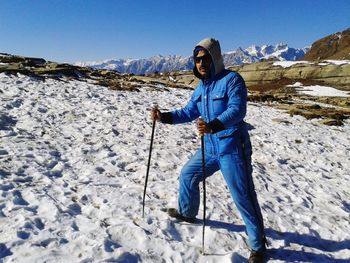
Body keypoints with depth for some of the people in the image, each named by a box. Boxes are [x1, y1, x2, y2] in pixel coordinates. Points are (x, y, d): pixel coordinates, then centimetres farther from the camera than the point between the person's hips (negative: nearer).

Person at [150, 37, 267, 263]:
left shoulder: (232, 79, -13)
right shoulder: (201, 87, 11)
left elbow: (237, 110, -26)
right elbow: (189, 112, 16)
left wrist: (212, 125, -42)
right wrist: (164, 117, 3)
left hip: (232, 149, -8)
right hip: (210, 148, 8)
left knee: (243, 197, -3)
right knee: (187, 175, 19)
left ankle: (258, 245, 17)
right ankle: (187, 212, 45)